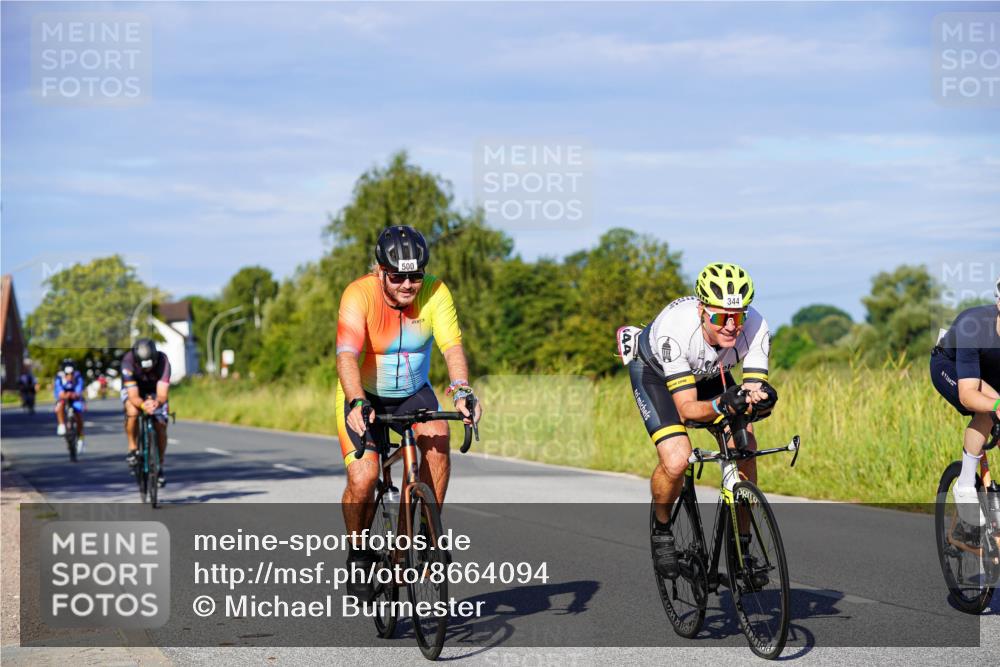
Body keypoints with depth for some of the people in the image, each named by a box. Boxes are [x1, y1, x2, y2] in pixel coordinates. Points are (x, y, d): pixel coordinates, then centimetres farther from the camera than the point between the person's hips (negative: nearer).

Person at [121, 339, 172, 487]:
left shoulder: (162, 361, -35)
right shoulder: (128, 362, -36)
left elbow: (162, 394, -41)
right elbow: (133, 396, -39)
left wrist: (157, 403, -63)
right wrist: (142, 405, -61)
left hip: (155, 392, 1)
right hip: (133, 388, -1)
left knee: (160, 426, -12)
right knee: (132, 412, -33)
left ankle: (160, 466, 9)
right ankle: (133, 448, -10)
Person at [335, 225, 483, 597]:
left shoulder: (435, 293, -17)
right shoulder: (359, 295, -25)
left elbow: (452, 346, -27)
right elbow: (347, 355, -37)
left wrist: (462, 391, -45)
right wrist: (357, 404, -53)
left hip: (413, 392, 2)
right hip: (365, 398, -2)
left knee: (438, 440, -28)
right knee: (363, 480, -20)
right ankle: (358, 553, 6)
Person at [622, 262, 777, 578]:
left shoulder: (755, 327, -32)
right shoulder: (675, 329, -42)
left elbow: (755, 389, -30)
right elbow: (686, 408, -39)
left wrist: (760, 399, -54)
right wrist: (722, 406, -58)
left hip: (708, 372, 4)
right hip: (653, 369, -4)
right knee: (676, 460, -24)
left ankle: (742, 546, 2)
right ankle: (661, 527, 5)